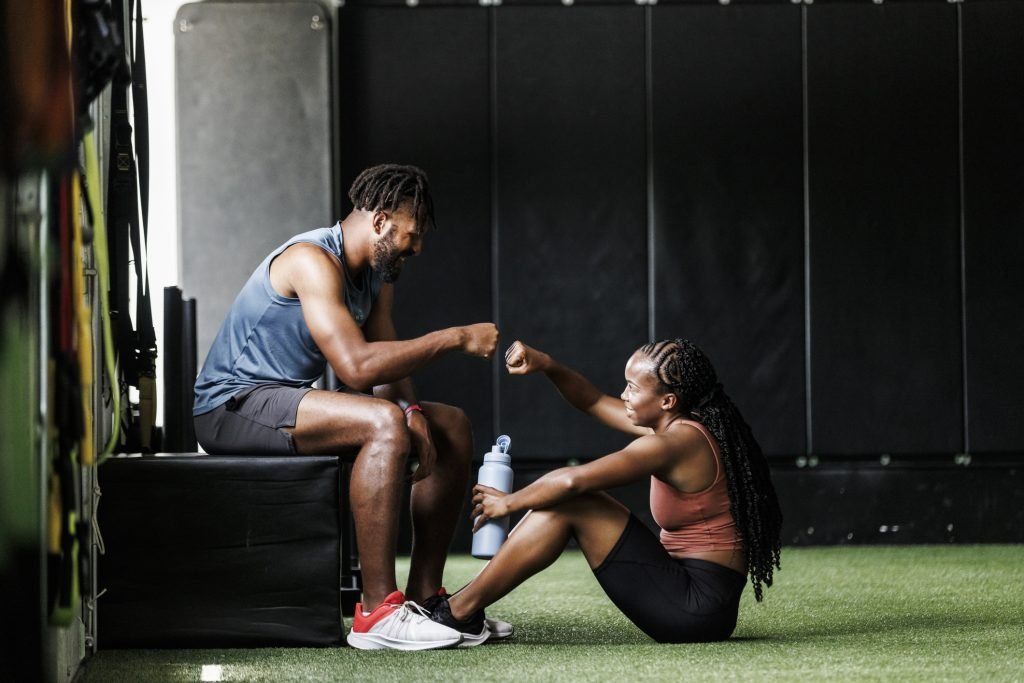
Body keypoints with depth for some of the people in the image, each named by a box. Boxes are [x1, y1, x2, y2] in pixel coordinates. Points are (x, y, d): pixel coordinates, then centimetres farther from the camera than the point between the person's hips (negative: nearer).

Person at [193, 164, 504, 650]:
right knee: (384, 423, -33)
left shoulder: (378, 274, 11)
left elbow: (388, 363, 8)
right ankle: (377, 614, -32)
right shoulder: (313, 261, -21)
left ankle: (424, 596, 9)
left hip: (290, 401, 10)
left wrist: (410, 411, -14)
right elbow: (356, 366, -31)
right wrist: (454, 338, -26)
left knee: (452, 427, 6)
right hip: (232, 406, -10)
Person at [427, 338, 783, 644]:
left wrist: (508, 503, -6)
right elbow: (593, 401, 16)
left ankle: (459, 611, -7)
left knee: (567, 502, -12)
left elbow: (572, 480, -22)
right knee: (558, 500, 7)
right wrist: (545, 365, 0)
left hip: (700, 608, -10)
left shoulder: (675, 443, -18)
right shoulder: (680, 426, 10)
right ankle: (462, 607, 7)